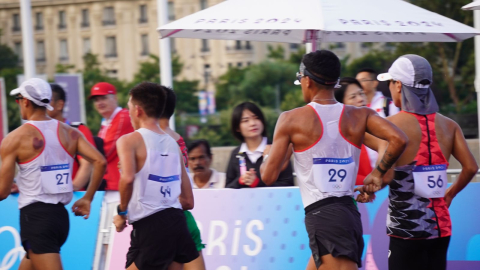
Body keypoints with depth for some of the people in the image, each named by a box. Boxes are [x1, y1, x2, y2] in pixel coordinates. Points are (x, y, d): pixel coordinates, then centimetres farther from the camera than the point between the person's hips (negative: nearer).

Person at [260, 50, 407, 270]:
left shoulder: (291, 119, -4)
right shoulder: (360, 116, 8)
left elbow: (269, 176, -2)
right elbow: (398, 140, -7)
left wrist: (267, 156, 20)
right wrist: (378, 173, 9)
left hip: (321, 217, -7)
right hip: (350, 212, 7)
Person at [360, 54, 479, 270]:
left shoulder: (393, 124, -10)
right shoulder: (448, 125, 7)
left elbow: (385, 175, -20)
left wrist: (369, 187, 0)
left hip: (407, 229, -6)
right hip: (441, 226, 6)